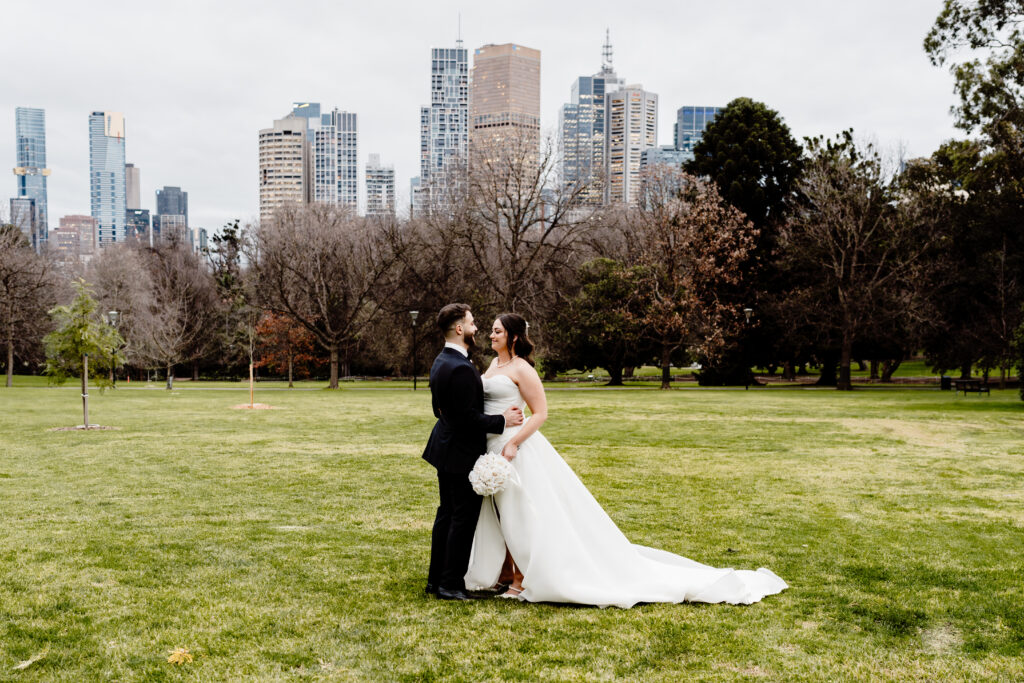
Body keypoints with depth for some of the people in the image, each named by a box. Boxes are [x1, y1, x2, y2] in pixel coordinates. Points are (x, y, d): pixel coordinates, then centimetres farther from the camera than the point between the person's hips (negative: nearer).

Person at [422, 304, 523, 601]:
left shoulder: (440, 362, 9)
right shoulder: (461, 369, -24)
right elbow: (468, 418, -25)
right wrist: (502, 421, -16)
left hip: (446, 449, 10)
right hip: (463, 454, -10)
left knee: (446, 513, 17)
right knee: (464, 518, 0)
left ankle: (436, 578, 25)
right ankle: (451, 584, 8)